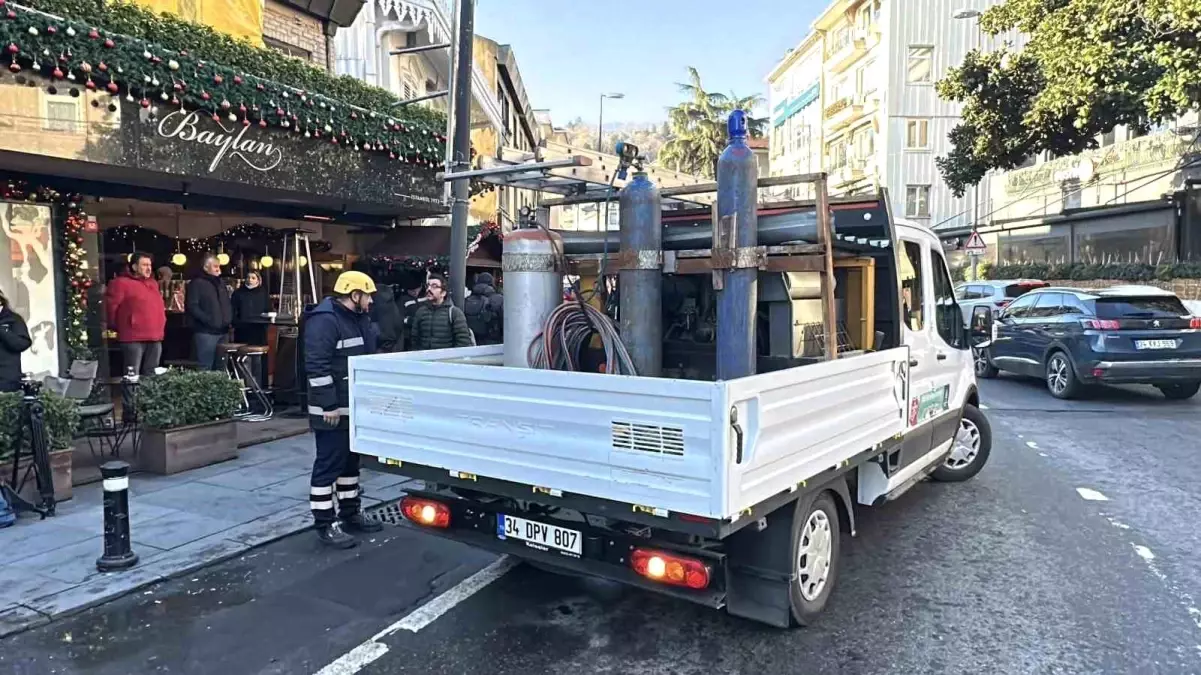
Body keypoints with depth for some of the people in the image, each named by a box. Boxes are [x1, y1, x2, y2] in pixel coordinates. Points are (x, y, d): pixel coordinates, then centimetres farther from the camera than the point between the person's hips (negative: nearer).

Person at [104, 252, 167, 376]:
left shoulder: (153, 283, 18)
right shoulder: (121, 283, -6)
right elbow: (110, 306, -7)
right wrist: (117, 327, 3)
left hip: (155, 338, 7)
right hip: (133, 339, -7)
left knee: (151, 375, 12)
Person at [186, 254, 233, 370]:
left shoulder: (221, 283, 18)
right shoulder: (196, 283, -5)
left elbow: (227, 304, 28)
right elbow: (192, 307, -15)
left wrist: (229, 319, 13)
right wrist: (208, 320, -21)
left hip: (222, 332, 8)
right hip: (205, 332, -8)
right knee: (205, 368, -8)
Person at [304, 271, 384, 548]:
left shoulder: (358, 318, 13)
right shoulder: (324, 320, -18)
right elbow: (316, 365, -24)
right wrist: (329, 405, -24)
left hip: (355, 406, 10)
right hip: (332, 410, -10)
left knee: (350, 460, 17)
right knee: (328, 464, -3)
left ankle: (350, 513, 29)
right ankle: (325, 524, 6)